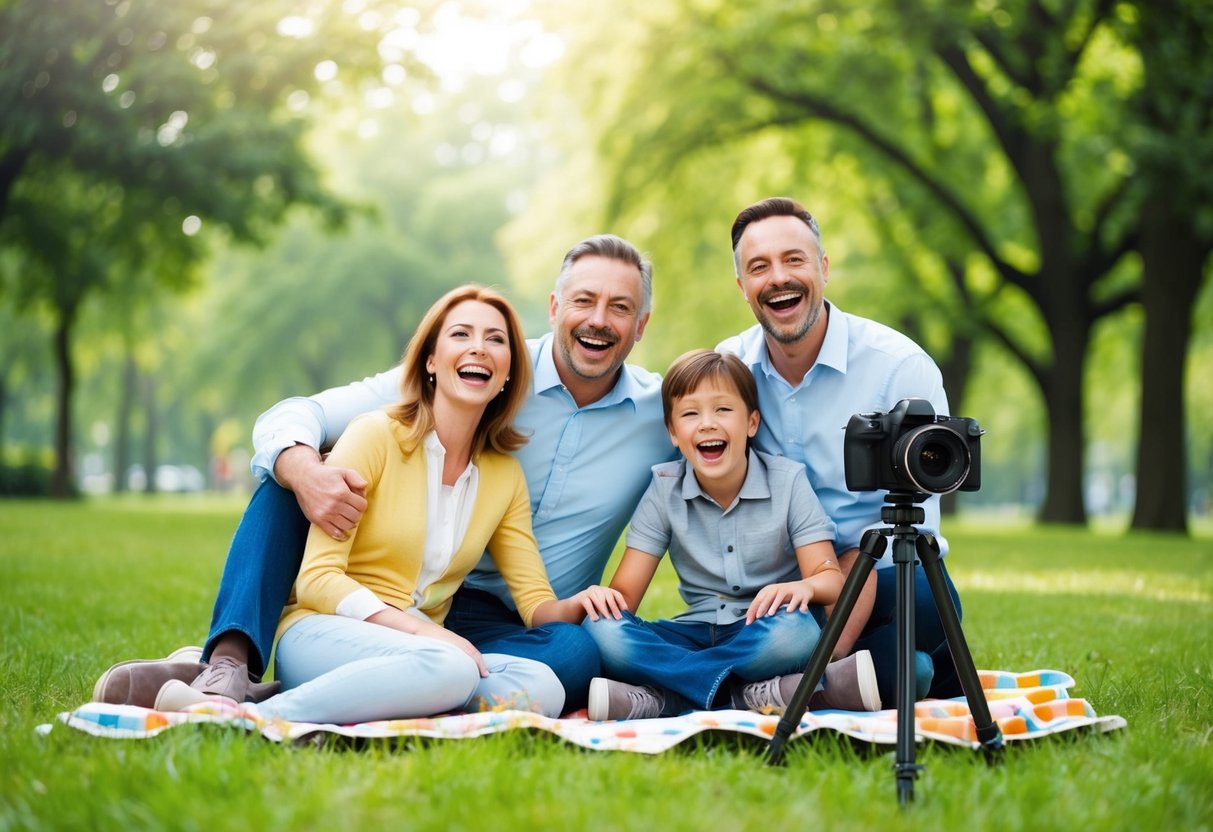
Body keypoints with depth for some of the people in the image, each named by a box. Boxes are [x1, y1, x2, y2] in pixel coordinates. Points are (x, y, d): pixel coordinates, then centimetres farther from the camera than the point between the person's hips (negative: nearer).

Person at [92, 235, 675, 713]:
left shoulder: (662, 414, 0)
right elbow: (290, 417, -10)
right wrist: (304, 471, -33)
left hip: (499, 626, 0)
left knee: (579, 652, -36)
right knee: (291, 468, -16)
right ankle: (227, 664, -35)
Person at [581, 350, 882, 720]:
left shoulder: (788, 480, -2)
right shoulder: (664, 490, 1)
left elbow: (830, 577, -9)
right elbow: (625, 592, -2)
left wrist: (804, 587, -34)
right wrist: (601, 599, -28)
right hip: (696, 634, 2)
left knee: (795, 630, -38)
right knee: (602, 629, -27)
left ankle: (657, 698, -30)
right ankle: (758, 692, -33)